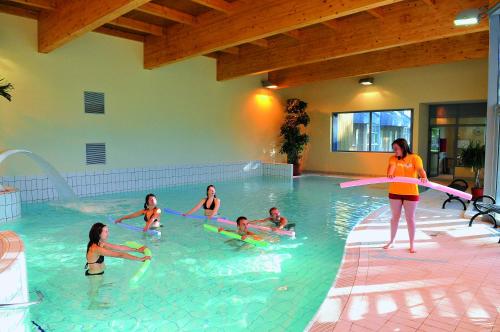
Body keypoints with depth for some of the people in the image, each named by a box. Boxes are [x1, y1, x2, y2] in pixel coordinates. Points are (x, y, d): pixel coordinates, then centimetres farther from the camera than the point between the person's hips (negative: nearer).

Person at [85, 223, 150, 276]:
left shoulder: (101, 243, -5)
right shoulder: (97, 248, -33)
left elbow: (119, 247, -1)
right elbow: (120, 255, -34)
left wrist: (137, 250, -2)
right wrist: (140, 259, -34)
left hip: (99, 273, 8)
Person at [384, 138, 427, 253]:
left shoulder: (415, 158, -6)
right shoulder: (393, 158, -1)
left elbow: (420, 169, -22)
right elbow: (392, 167, -21)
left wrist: (424, 177, -44)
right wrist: (390, 174, -43)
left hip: (411, 193, -2)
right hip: (395, 192, 2)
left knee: (410, 219, 6)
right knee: (395, 217, 14)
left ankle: (412, 245, 19)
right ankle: (391, 241, 28)